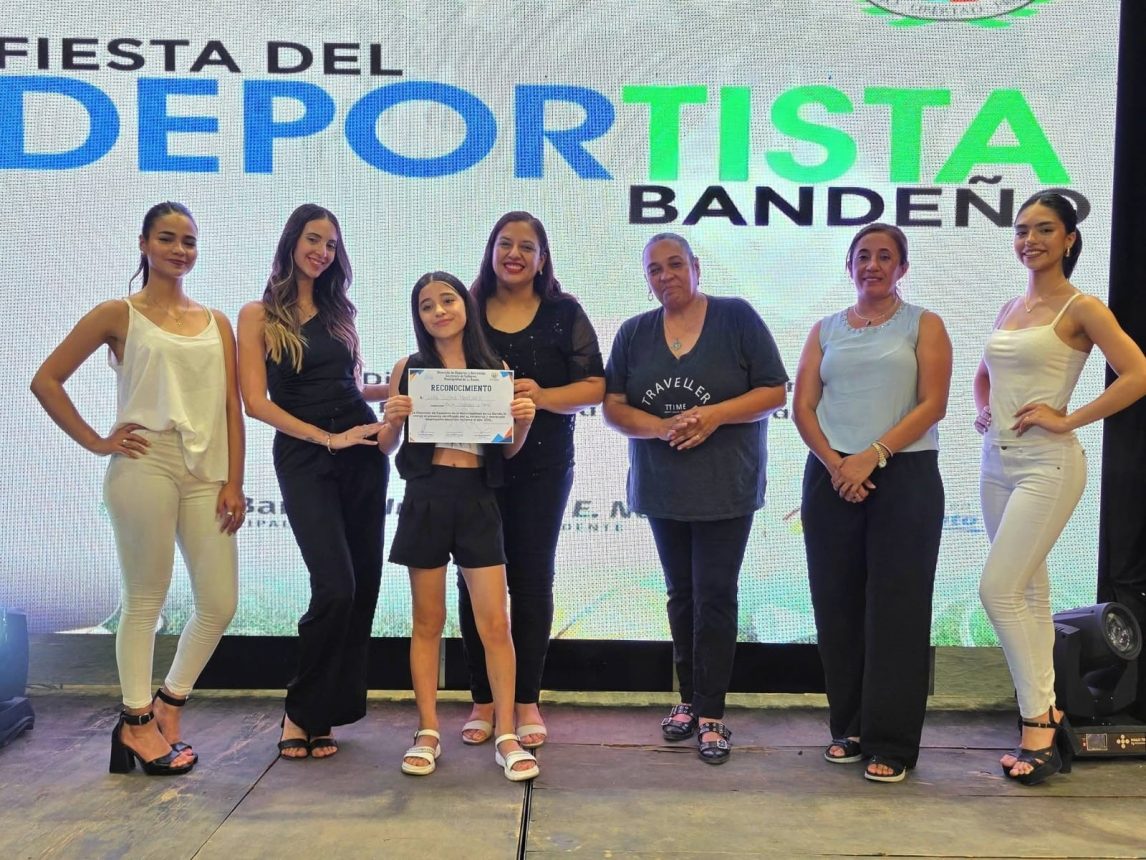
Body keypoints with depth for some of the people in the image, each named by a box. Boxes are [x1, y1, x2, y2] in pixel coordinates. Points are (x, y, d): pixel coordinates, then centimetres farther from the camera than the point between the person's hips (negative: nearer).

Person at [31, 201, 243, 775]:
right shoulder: (120, 314, 4)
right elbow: (46, 380, 4)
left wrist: (233, 483, 2)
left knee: (220, 604, 2)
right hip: (145, 468, -4)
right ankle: (136, 722, 17)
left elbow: (232, 407, 9)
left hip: (206, 474, 4)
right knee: (144, 600, 2)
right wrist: (96, 442, -2)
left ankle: (167, 704, 22)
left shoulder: (215, 322, 15)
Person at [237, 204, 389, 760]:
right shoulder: (259, 315, 2)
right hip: (304, 458, -5)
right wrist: (327, 438, -12)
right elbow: (257, 403, -7)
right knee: (336, 586, -14)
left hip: (363, 453, 5)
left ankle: (329, 711, 17)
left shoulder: (339, 311, 15)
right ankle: (301, 712, 7)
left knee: (364, 585, 3)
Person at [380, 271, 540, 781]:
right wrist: (392, 420, -12)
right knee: (428, 621, 9)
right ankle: (427, 733, 20)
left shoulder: (495, 368, 5)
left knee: (494, 623, 0)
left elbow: (508, 449, 10)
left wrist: (523, 420, -10)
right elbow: (387, 447, 8)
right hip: (425, 498, 0)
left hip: (477, 500, 0)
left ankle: (506, 737, 10)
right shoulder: (408, 369, 4)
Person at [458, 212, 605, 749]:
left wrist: (543, 397, -19)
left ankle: (527, 700, 17)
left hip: (542, 466, -1)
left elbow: (593, 386, -2)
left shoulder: (565, 313, 3)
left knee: (532, 578, 5)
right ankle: (483, 699, 17)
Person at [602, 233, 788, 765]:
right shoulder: (633, 333, 7)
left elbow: (775, 392, -5)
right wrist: (662, 427, -18)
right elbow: (614, 407, 0)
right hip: (662, 486, 4)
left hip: (725, 487, -4)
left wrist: (715, 415, -19)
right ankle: (689, 699, 26)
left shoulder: (737, 318, -3)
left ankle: (710, 715, 6)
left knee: (714, 596, -3)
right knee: (681, 594, 13)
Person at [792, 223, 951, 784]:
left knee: (895, 609, -2)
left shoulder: (923, 325, 6)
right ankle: (849, 728, 19)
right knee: (837, 605, 5)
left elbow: (932, 404, -6)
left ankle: (891, 742, 6)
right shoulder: (825, 331, 14)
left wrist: (871, 457, -15)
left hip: (905, 476, -3)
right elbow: (802, 406, 5)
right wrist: (834, 464, -10)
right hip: (831, 478, 3)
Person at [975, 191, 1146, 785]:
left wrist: (1067, 420, -15)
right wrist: (981, 410, 10)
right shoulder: (1009, 309, 14)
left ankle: (1037, 721, 4)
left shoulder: (1080, 308, -5)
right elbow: (983, 374, 29)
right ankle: (1044, 720, 19)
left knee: (997, 591, -12)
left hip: (1046, 465, -7)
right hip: (997, 463, 7)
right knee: (1028, 593, 10)